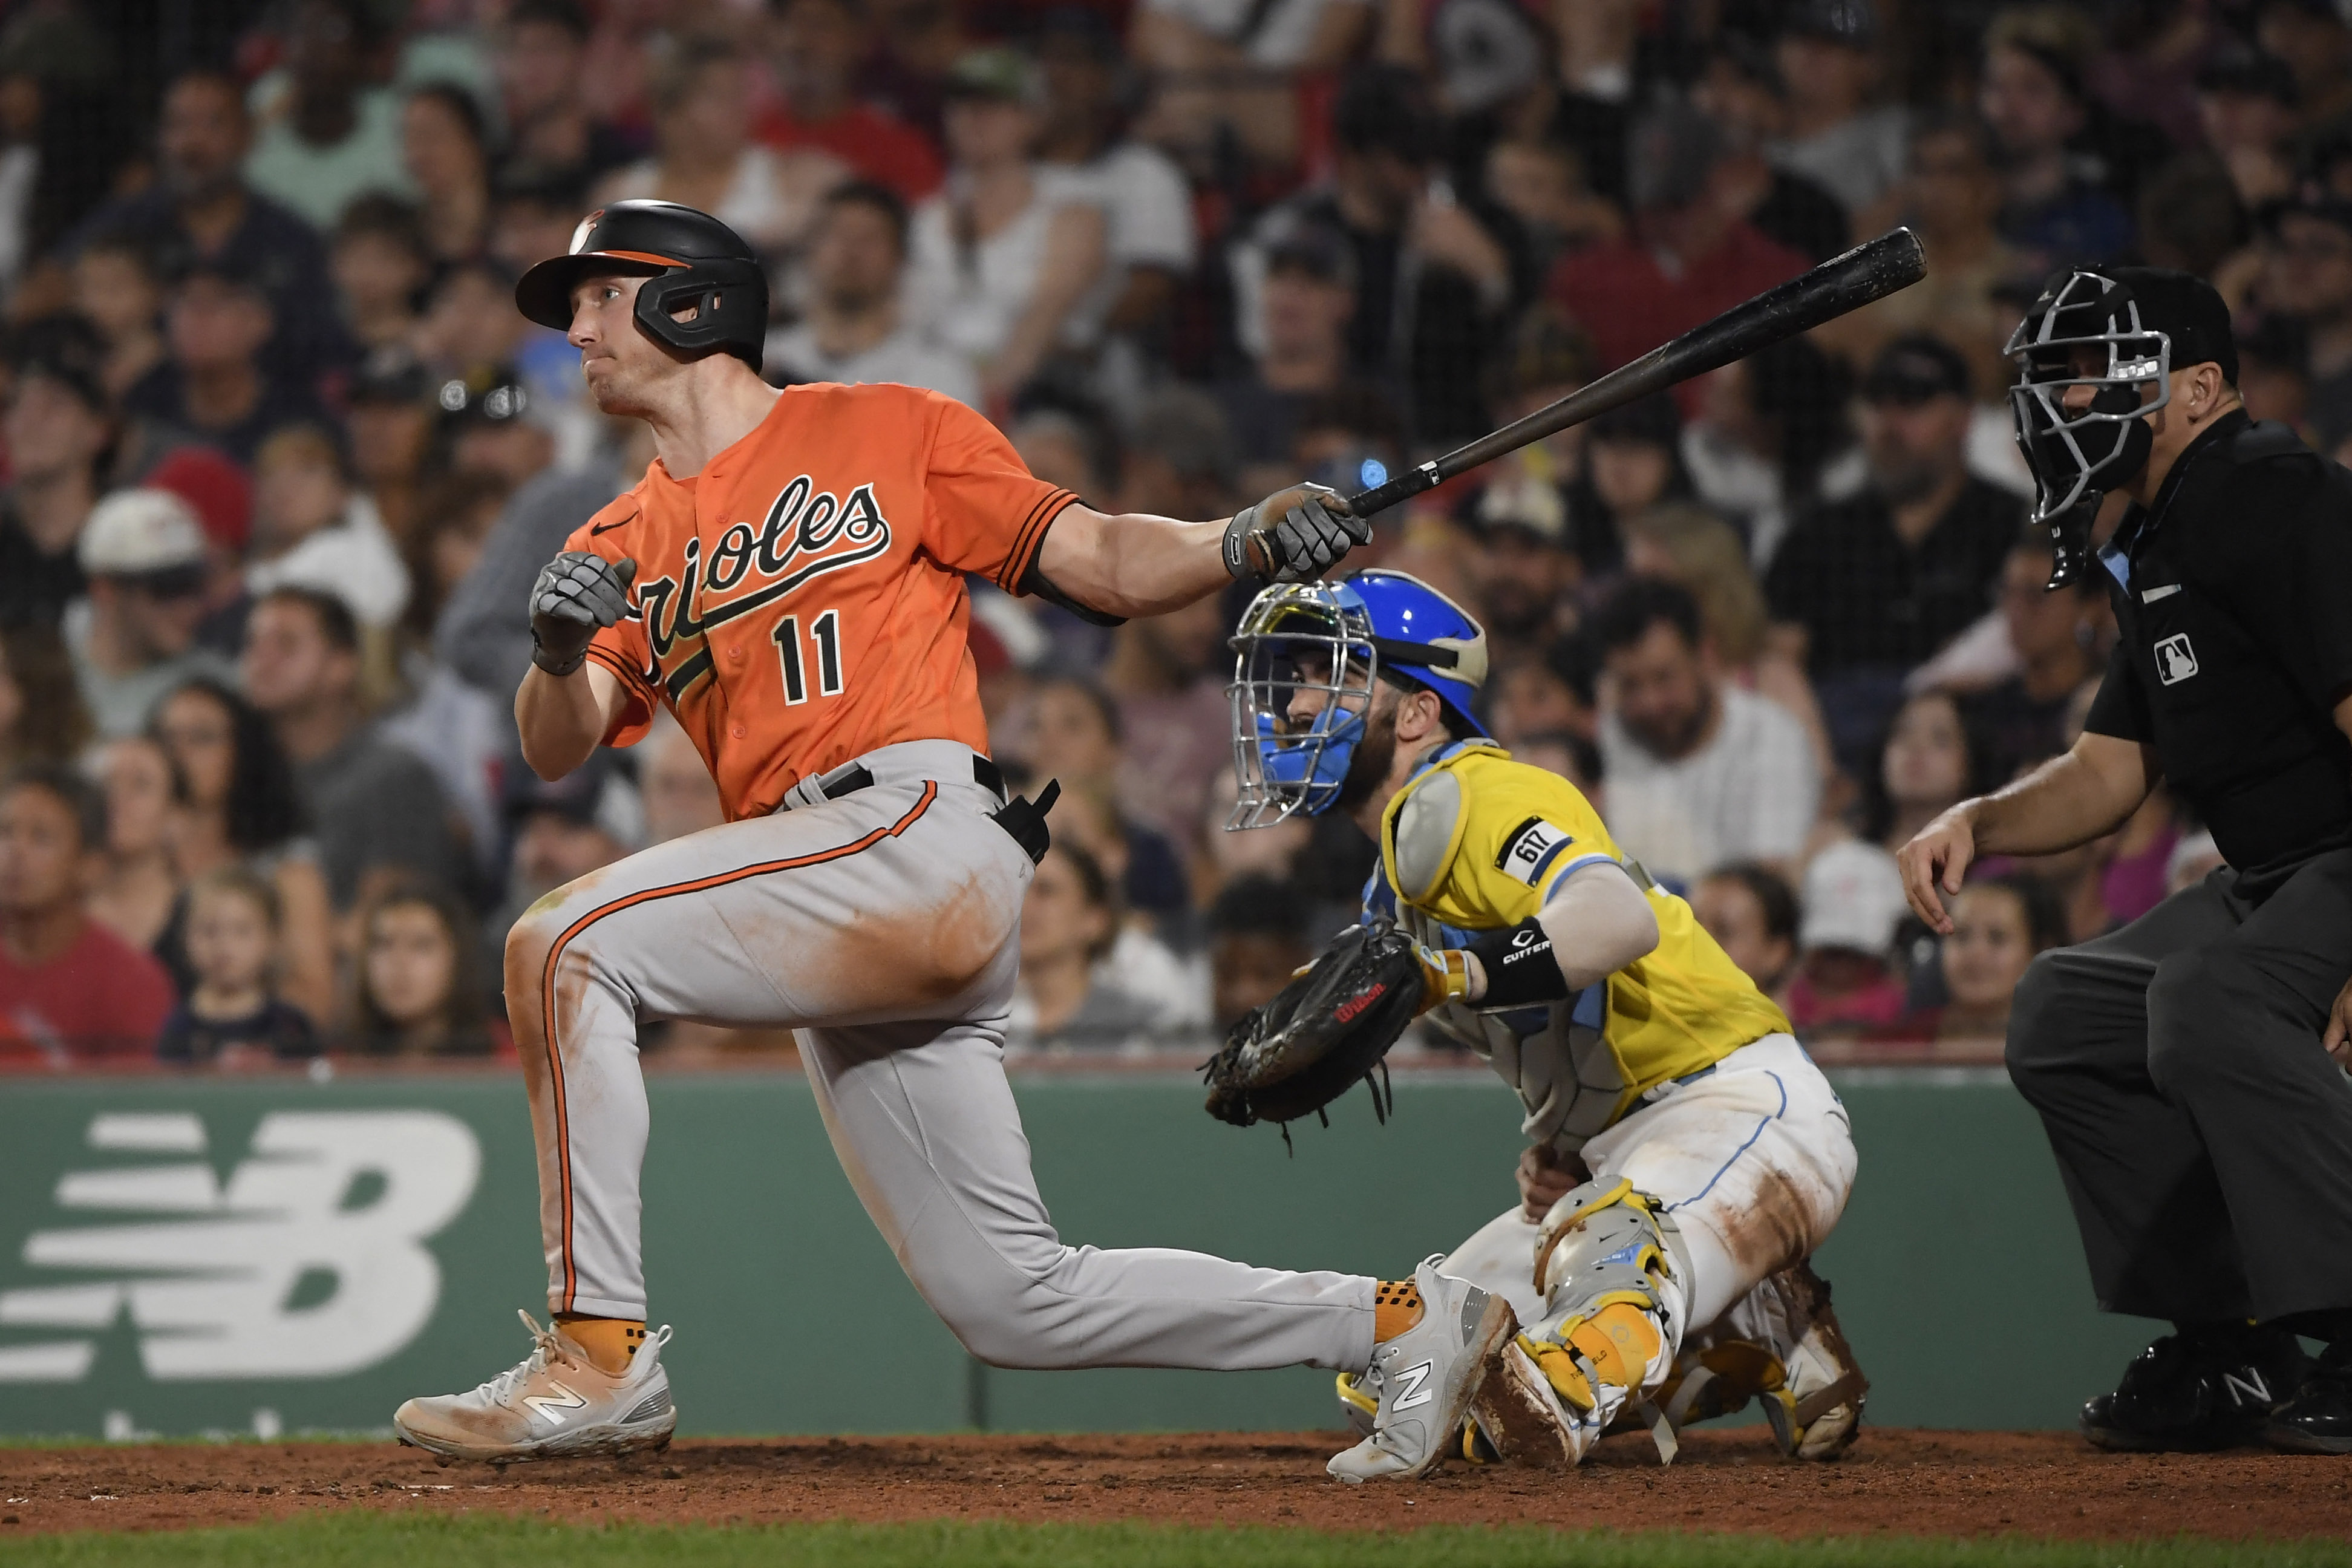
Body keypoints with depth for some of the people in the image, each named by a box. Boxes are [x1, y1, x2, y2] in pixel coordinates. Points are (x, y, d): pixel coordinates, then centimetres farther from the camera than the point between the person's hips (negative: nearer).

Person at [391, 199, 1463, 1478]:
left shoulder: (888, 432, 10)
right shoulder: (622, 546, 23)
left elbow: (1102, 563, 6)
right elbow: (553, 749, 8)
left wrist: (1242, 544, -12)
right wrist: (559, 652, -15)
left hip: (924, 834, -7)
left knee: (565, 946, -21)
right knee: (1012, 1301, 4)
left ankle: (598, 1350, -21)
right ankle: (1394, 1325, 18)